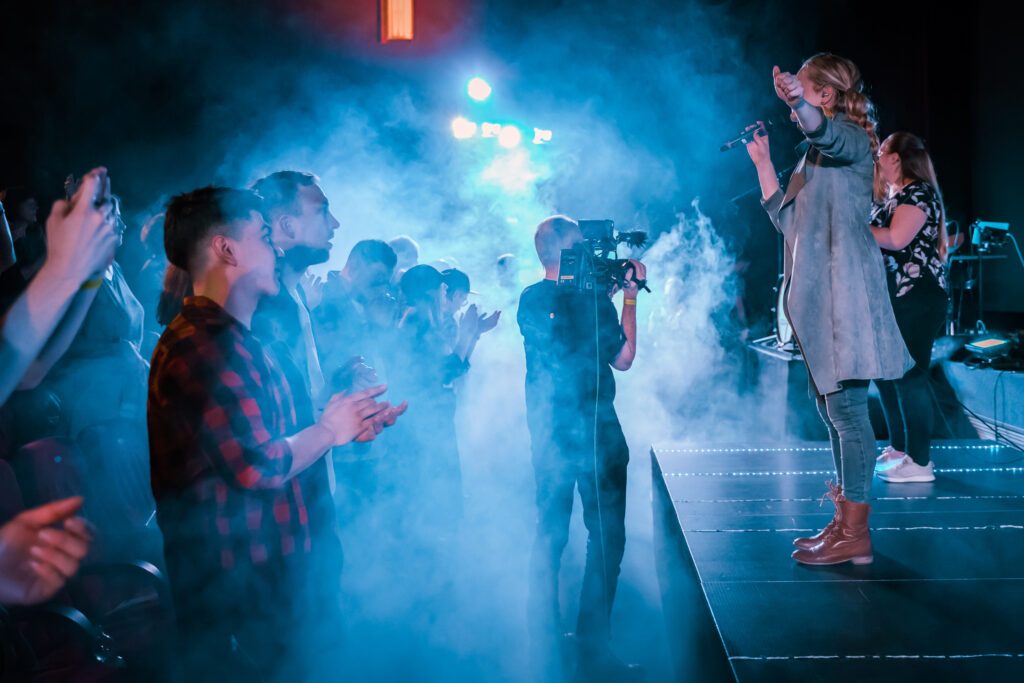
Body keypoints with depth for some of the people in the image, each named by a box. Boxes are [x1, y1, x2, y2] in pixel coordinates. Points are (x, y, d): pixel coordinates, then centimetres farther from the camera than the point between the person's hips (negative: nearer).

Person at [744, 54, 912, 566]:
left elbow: (823, 128, -31)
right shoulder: (817, 151, 23)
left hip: (844, 288, -10)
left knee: (847, 408, -10)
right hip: (818, 292, 10)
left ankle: (855, 535, -6)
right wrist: (762, 161, 20)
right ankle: (845, 518, 18)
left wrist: (797, 101, -51)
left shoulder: (851, 139, -5)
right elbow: (786, 219, 22)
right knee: (829, 406, 11)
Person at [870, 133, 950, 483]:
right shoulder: (892, 195, 19)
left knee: (909, 375, -9)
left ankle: (920, 462, -5)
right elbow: (877, 240, 18)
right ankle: (899, 448, 26)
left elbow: (896, 239, -24)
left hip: (915, 297, -10)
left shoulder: (918, 192, -10)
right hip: (892, 297, 10)